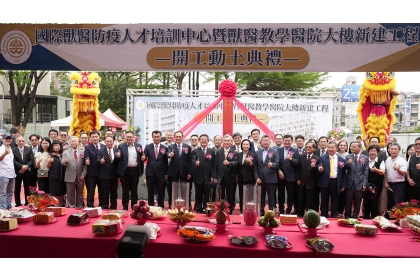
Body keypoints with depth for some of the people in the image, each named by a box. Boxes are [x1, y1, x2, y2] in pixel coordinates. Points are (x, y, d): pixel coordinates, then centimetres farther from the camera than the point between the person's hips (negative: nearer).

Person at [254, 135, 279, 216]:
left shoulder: (275, 152, 2)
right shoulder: (257, 153, 10)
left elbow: (277, 163, -7)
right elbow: (255, 166, 7)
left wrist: (272, 165, -29)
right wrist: (257, 177, -2)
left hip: (271, 179, -3)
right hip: (260, 179, 3)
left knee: (271, 198, 3)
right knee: (261, 198, 10)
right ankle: (261, 213, 20)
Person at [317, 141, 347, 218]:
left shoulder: (341, 159, 3)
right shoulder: (322, 158, 3)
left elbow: (343, 173, 3)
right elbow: (319, 168, -4)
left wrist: (343, 185, 1)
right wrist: (320, 169, -28)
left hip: (335, 183, 0)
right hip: (325, 182, 0)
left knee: (334, 202, 10)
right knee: (324, 201, 10)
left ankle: (333, 217, 22)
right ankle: (324, 217, 21)